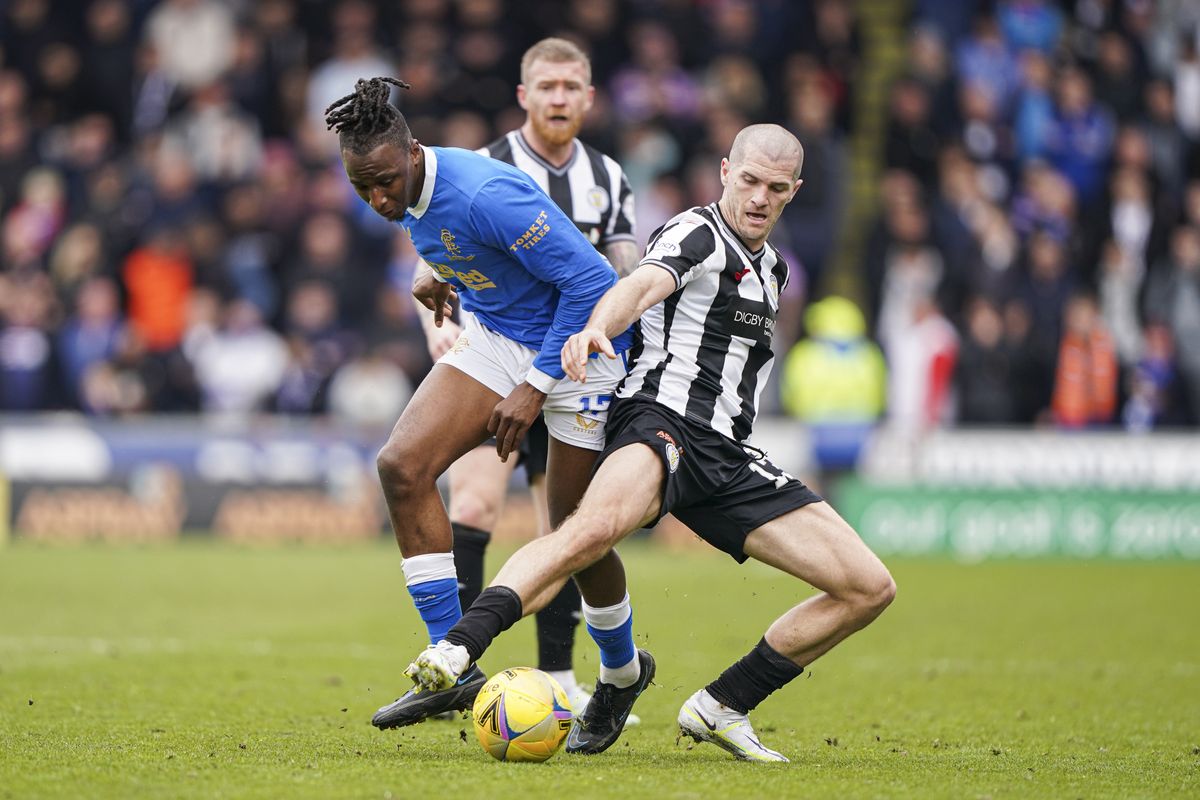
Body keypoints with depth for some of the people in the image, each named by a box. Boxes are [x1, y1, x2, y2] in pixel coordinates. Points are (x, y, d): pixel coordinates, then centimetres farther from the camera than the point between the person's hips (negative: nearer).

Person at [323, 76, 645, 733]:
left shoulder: (484, 196, -31)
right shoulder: (406, 193, -6)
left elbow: (590, 281, -26)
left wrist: (535, 387, -23)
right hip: (493, 336, 7)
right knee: (403, 464, -14)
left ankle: (622, 673, 29)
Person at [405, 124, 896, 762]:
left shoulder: (772, 268, 24)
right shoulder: (697, 234, -3)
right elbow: (641, 286, -25)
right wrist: (597, 328, -45)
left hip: (727, 456, 8)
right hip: (663, 421, -8)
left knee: (869, 588, 1)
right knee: (595, 527, -41)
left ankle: (720, 709, 6)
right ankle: (456, 649, -50)